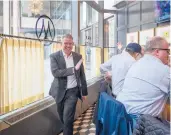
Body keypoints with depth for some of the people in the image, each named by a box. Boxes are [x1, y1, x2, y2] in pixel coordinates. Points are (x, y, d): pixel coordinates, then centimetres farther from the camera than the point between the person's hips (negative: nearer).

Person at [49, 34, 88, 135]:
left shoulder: (78, 57, 1)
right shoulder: (54, 56, -7)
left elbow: (82, 75, 6)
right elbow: (55, 72, -21)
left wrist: (84, 92, 7)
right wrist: (73, 69, -25)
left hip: (73, 91, 0)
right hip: (60, 92, 1)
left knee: (68, 118, -7)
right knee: (63, 118, 18)